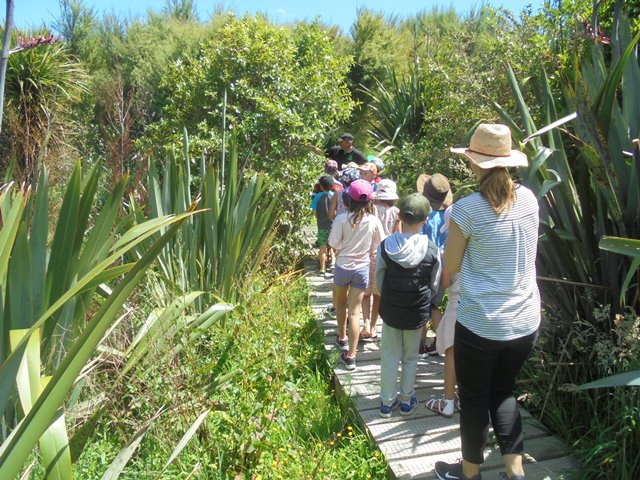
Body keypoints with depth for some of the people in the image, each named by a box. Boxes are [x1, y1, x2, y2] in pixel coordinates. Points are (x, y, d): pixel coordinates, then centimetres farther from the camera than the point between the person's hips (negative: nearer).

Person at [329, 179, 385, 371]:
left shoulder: (342, 219, -15)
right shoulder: (374, 221, -9)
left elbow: (334, 245, -10)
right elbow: (378, 248, -1)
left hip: (343, 266, -1)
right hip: (363, 268, 1)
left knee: (341, 303, 25)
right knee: (355, 311, 5)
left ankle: (342, 337, 41)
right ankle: (350, 355, 4)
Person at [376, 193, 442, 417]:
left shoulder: (385, 246, -14)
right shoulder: (432, 250, -15)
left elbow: (378, 280, -2)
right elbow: (435, 285, -2)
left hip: (390, 310, 0)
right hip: (417, 313, 0)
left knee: (390, 356, 15)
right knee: (410, 357, 18)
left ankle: (387, 401, 26)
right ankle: (406, 400, 31)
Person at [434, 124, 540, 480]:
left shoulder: (467, 209, -17)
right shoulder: (529, 199, -1)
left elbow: (451, 267, -7)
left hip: (480, 322, -5)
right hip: (526, 321, 5)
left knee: (474, 398, 15)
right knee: (503, 391, 24)